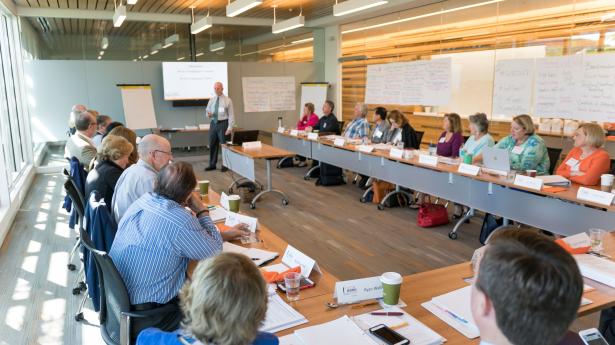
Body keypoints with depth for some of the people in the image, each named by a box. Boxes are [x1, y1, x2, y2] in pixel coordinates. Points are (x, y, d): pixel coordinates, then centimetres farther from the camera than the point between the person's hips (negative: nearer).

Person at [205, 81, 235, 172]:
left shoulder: (227, 100, -3)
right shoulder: (211, 100, 11)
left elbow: (231, 114, -6)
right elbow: (208, 111, 19)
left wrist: (230, 128, -15)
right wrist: (208, 114, -7)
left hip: (223, 123, -5)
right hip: (213, 123, 5)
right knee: (212, 145, 9)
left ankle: (225, 165, 12)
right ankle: (212, 165, 20)